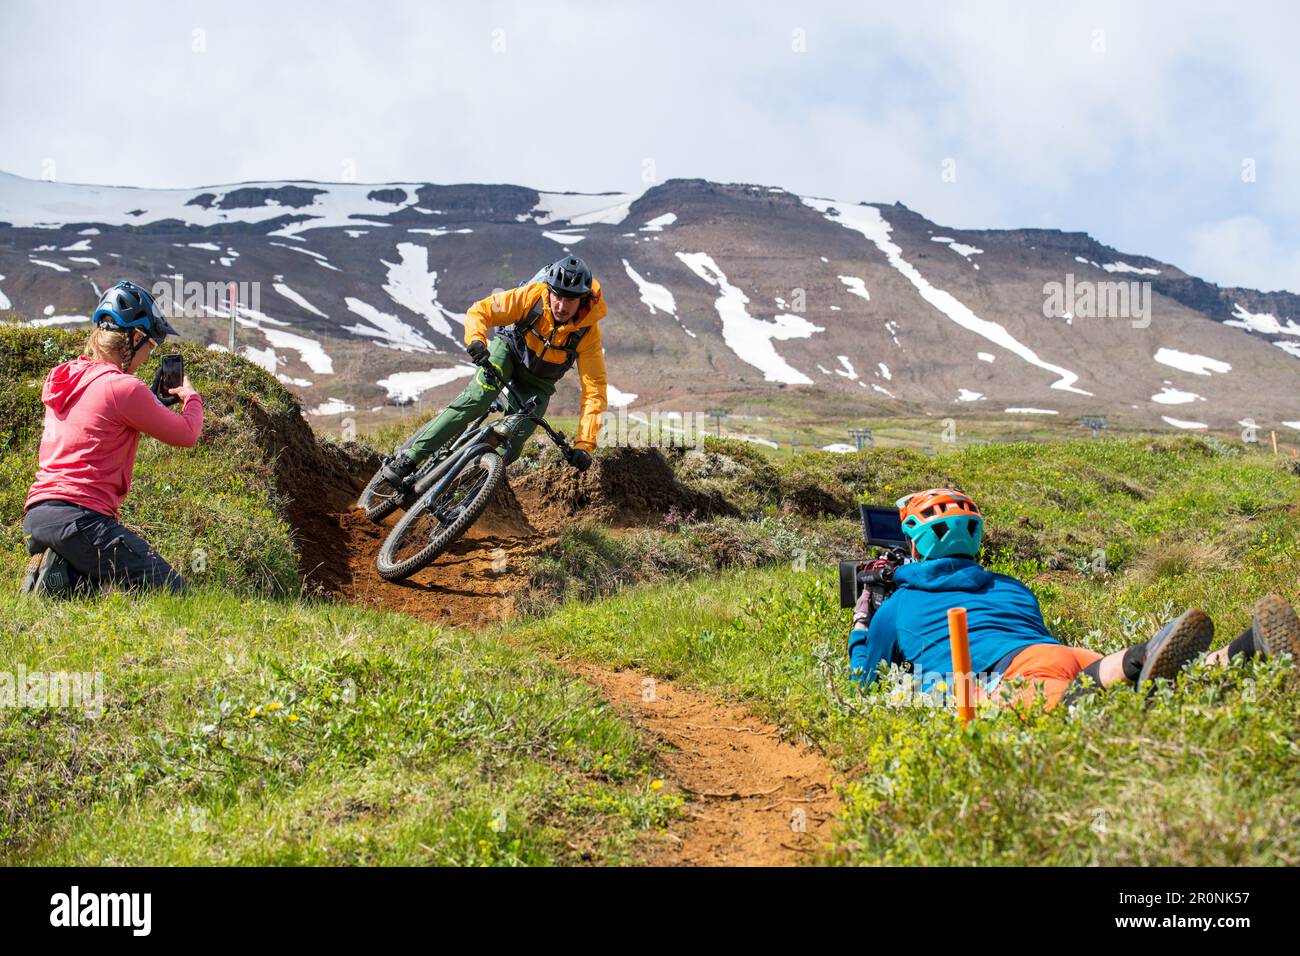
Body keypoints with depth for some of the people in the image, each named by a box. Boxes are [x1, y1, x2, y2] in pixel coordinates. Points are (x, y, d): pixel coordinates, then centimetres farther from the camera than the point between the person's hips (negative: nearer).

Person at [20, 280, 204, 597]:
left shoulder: (60, 378, 14)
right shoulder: (124, 388, -11)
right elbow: (187, 435, -1)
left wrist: (152, 399, 31)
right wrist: (190, 396, 19)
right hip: (81, 517, -9)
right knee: (173, 593, -7)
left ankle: (59, 572, 2)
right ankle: (62, 578, -13)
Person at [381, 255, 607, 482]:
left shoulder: (589, 332, -27)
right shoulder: (533, 296, -27)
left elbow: (594, 389, -26)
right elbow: (479, 311, -22)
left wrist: (584, 444, -35)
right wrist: (476, 340, -45)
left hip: (538, 383, 1)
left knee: (510, 449, -20)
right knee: (476, 399, -30)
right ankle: (407, 458, -29)